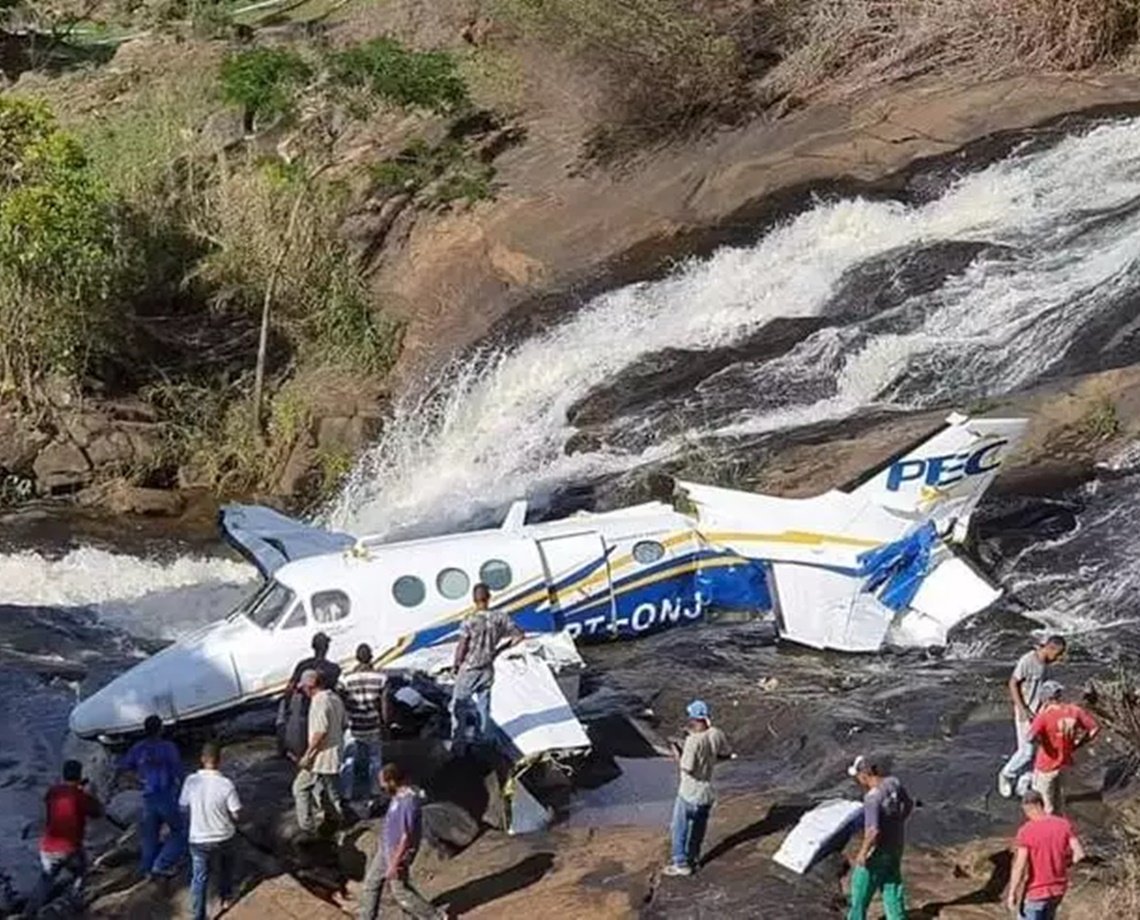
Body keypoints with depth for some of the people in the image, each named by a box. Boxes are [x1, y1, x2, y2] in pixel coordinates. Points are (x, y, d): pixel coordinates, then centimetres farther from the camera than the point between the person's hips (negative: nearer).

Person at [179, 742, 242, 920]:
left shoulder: (191, 781, -14)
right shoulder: (225, 784, -21)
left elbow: (183, 807, 0)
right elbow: (236, 813, -13)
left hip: (198, 839, 0)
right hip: (223, 838, 0)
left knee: (199, 879, 12)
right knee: (225, 868, 29)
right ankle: (226, 898, 48)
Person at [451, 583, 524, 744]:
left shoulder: (470, 622, -21)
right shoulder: (500, 618, -10)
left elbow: (461, 648, -17)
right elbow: (519, 636, -3)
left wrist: (456, 665, 1)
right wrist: (501, 649, 8)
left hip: (469, 670, -4)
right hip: (488, 669, 4)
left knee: (459, 704, 10)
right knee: (483, 705, 18)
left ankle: (459, 738, 12)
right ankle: (482, 738, 25)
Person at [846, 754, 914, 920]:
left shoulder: (872, 798, -30)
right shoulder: (894, 783, -6)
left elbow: (873, 831, -34)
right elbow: (909, 805, 11)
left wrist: (862, 853, -20)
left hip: (877, 853, -8)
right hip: (895, 849, 8)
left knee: (861, 893, 12)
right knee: (892, 889, 18)